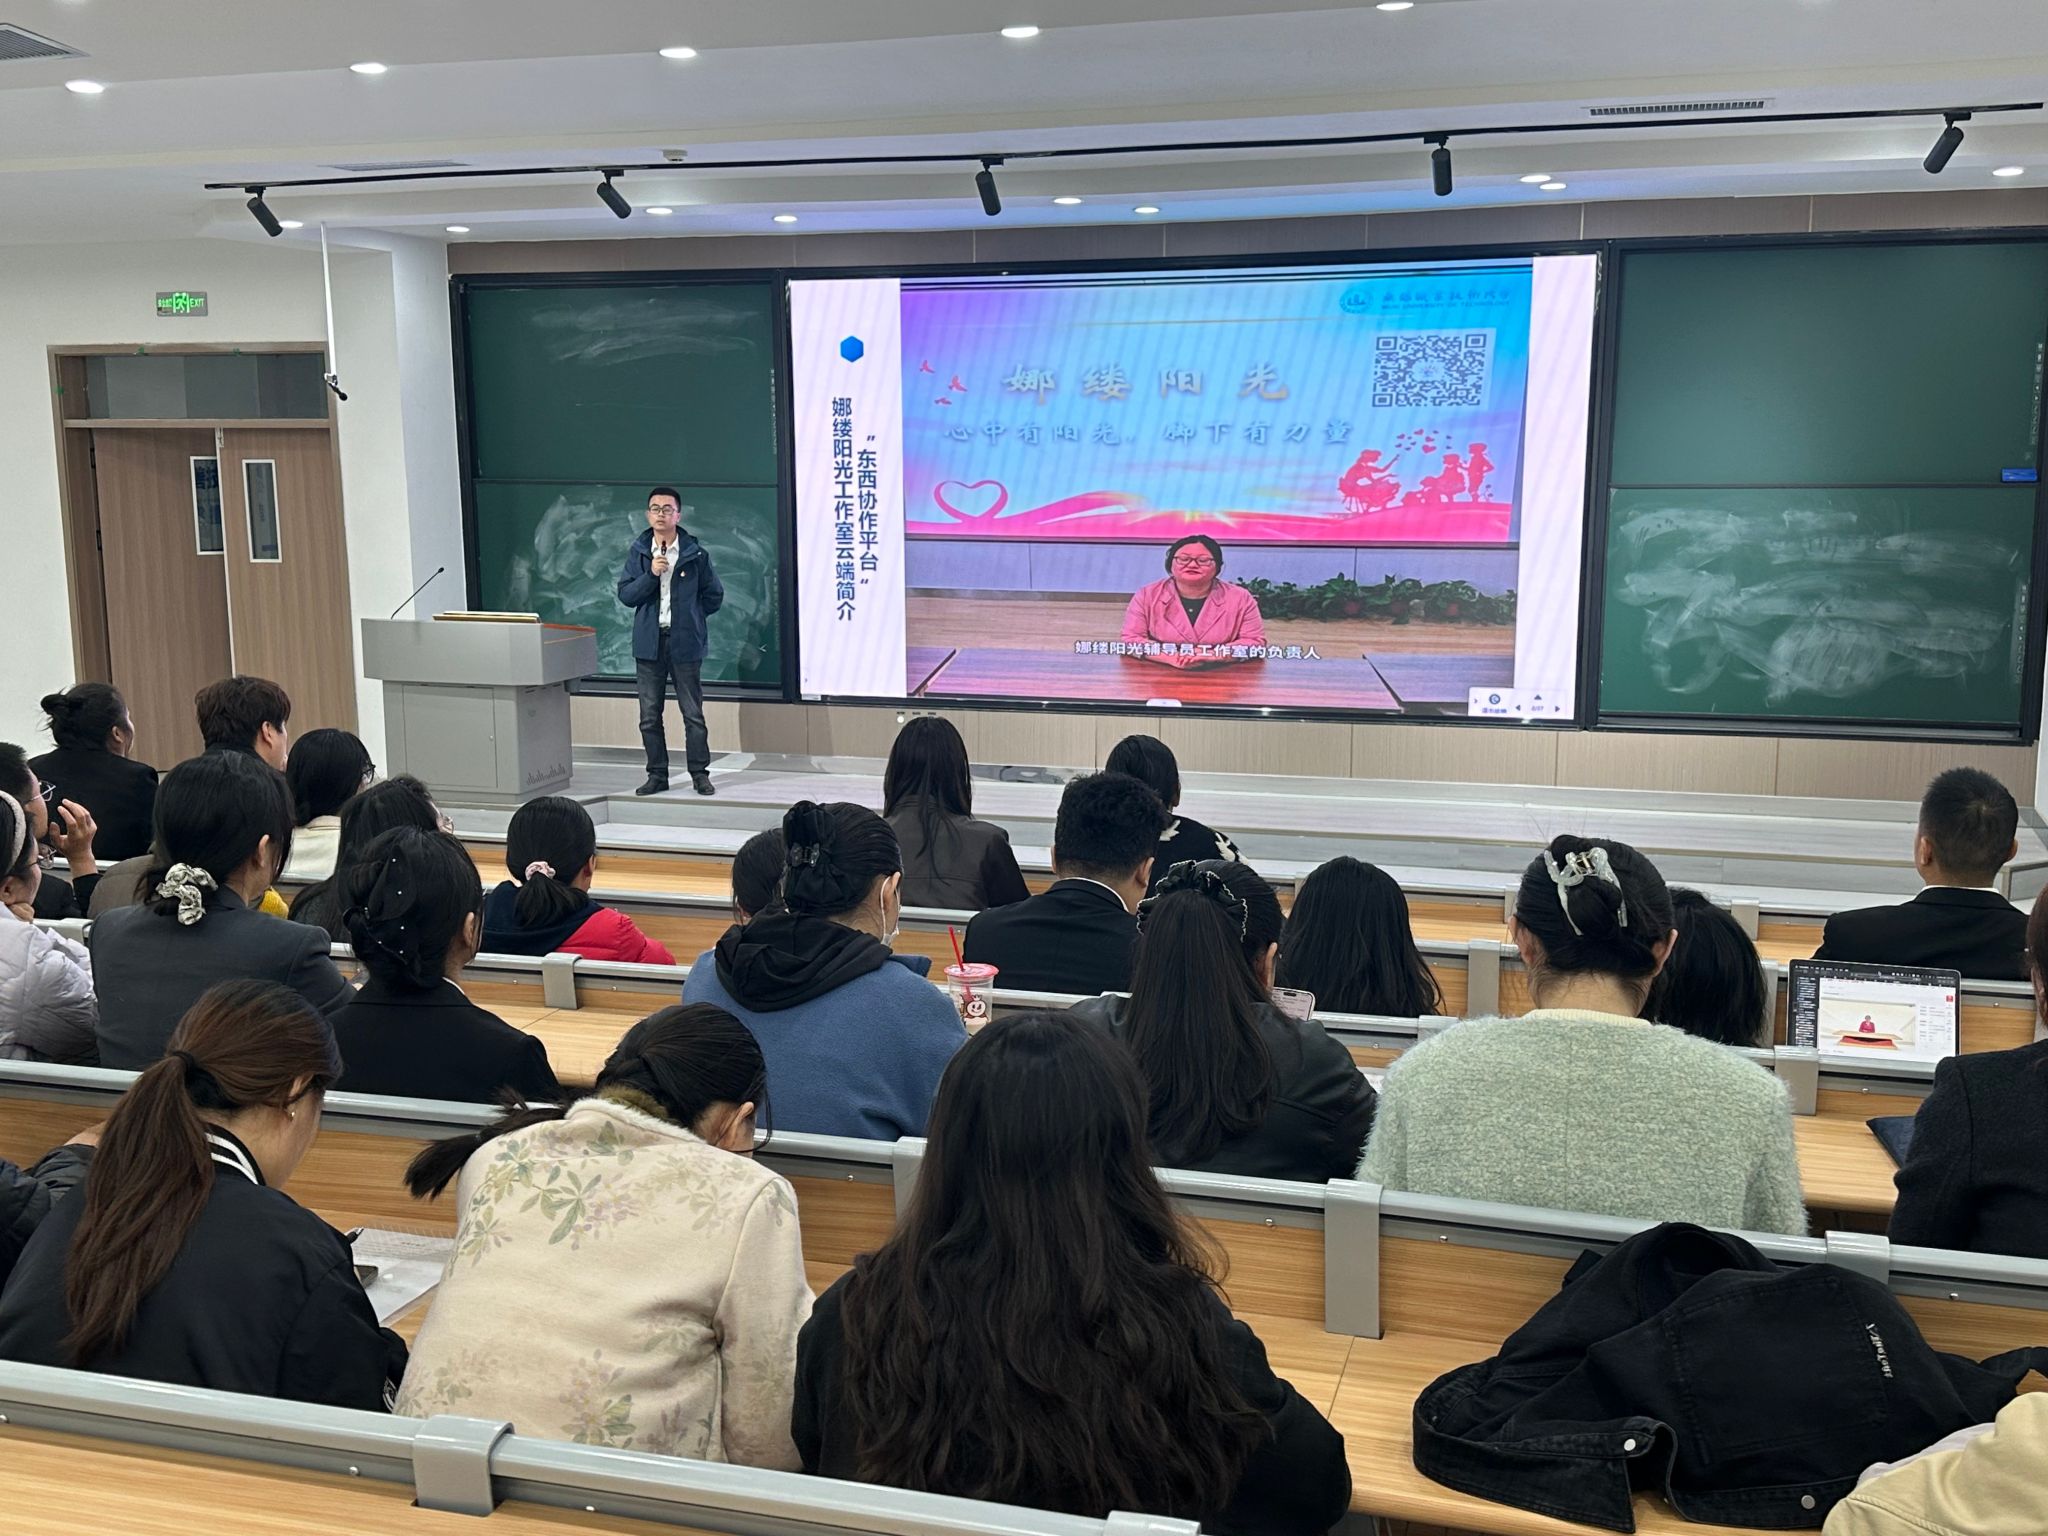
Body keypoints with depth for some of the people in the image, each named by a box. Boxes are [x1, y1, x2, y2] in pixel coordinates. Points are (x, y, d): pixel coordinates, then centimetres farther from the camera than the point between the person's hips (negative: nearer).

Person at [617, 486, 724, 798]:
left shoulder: (696, 554, -2)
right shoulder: (638, 552, 4)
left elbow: (714, 597, 5)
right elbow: (625, 595, -2)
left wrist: (687, 616, 5)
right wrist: (650, 573, -15)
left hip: (685, 643, -2)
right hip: (648, 642, 3)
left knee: (693, 713, 2)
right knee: (649, 716, 7)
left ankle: (700, 774, 12)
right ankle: (657, 775, 17)